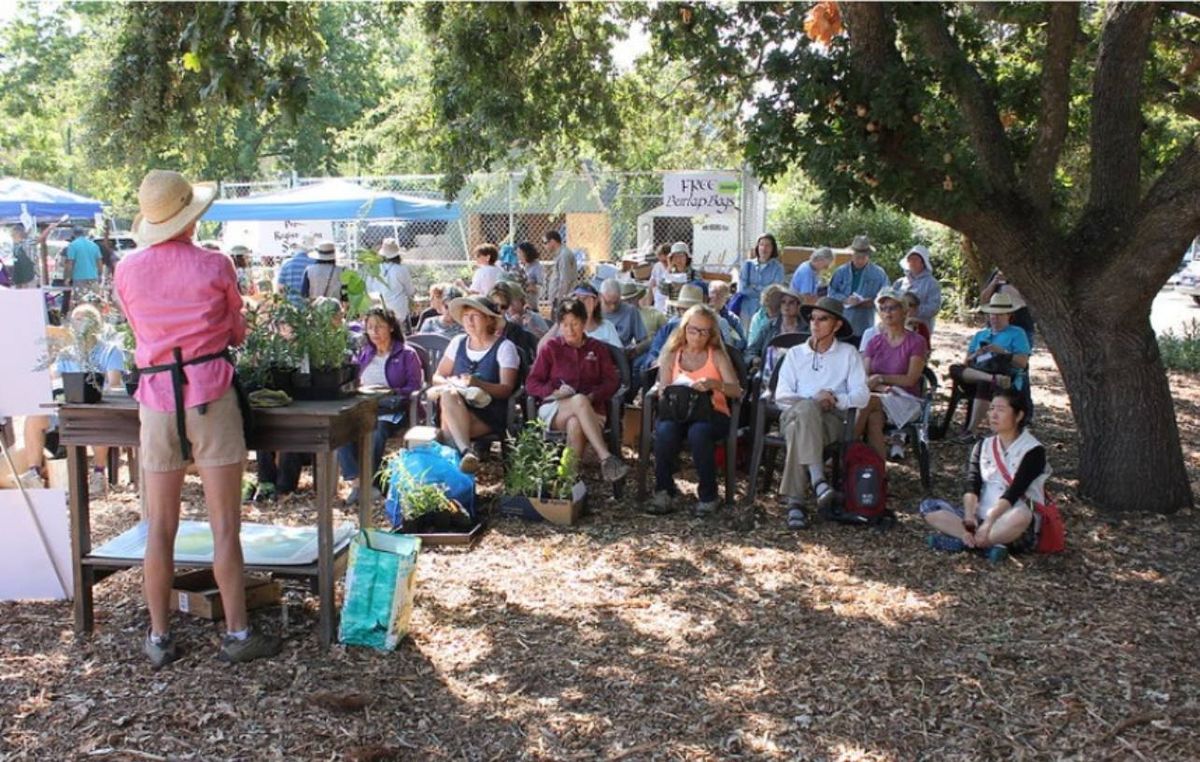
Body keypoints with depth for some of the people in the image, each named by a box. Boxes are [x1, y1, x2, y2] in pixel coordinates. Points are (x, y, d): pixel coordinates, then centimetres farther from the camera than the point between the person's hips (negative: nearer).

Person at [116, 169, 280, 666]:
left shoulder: (127, 271, 2)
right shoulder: (214, 267, -5)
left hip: (157, 396, 3)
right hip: (210, 395, -3)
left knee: (160, 527, 9)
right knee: (224, 525, 2)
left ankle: (159, 638, 17)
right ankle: (236, 634, 8)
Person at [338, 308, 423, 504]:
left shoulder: (407, 354, 10)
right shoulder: (363, 354, 26)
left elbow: (414, 387, 1)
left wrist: (389, 391, -14)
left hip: (391, 409, -4)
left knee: (377, 430, -37)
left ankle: (366, 483, -27)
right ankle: (358, 481, -34)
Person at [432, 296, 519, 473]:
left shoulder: (504, 347, 3)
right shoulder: (458, 342, 16)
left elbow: (506, 389, -6)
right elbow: (437, 377, 15)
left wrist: (478, 384, -24)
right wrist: (450, 383, -10)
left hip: (490, 414, -4)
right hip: (456, 406, 4)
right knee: (448, 393, -34)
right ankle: (466, 452, -46)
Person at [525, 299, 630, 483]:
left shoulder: (598, 348, 15)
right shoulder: (550, 348, 11)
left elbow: (613, 381, 7)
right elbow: (531, 383, 6)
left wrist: (593, 395, -12)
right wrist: (554, 391, -14)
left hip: (590, 409, 1)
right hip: (554, 409, -1)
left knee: (575, 424, -37)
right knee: (579, 400, -37)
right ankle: (606, 458, -46)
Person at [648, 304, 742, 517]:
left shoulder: (717, 356, 7)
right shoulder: (671, 355, 13)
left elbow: (737, 391, -5)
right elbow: (662, 392, 5)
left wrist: (715, 384, -26)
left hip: (712, 413, -1)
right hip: (677, 413, 2)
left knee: (698, 432, -37)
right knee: (665, 430, -34)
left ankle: (708, 495, -18)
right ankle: (664, 491, -16)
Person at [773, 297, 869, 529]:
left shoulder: (848, 353, 16)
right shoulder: (795, 353, 21)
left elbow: (862, 395, 2)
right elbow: (781, 395, 7)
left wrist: (836, 400, -16)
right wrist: (812, 402, -10)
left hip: (830, 420, -1)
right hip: (794, 414, 1)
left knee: (798, 431, -37)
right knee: (806, 409, -37)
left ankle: (795, 502, -43)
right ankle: (818, 479, -47)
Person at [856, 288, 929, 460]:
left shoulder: (916, 342, 2)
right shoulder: (874, 342, 14)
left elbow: (910, 379, -7)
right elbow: (864, 378, 3)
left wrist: (880, 378, -11)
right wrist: (881, 387, -17)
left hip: (906, 400, -3)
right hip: (878, 399, 3)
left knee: (867, 403, -32)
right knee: (873, 419, -34)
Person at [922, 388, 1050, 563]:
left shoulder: (1033, 450, -4)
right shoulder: (982, 446, 12)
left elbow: (1013, 492, -17)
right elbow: (972, 486, -2)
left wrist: (989, 520, -29)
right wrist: (969, 517, -20)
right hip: (981, 517, 5)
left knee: (1021, 515, -39)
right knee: (928, 506, -13)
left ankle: (961, 540, -27)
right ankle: (990, 543, -27)